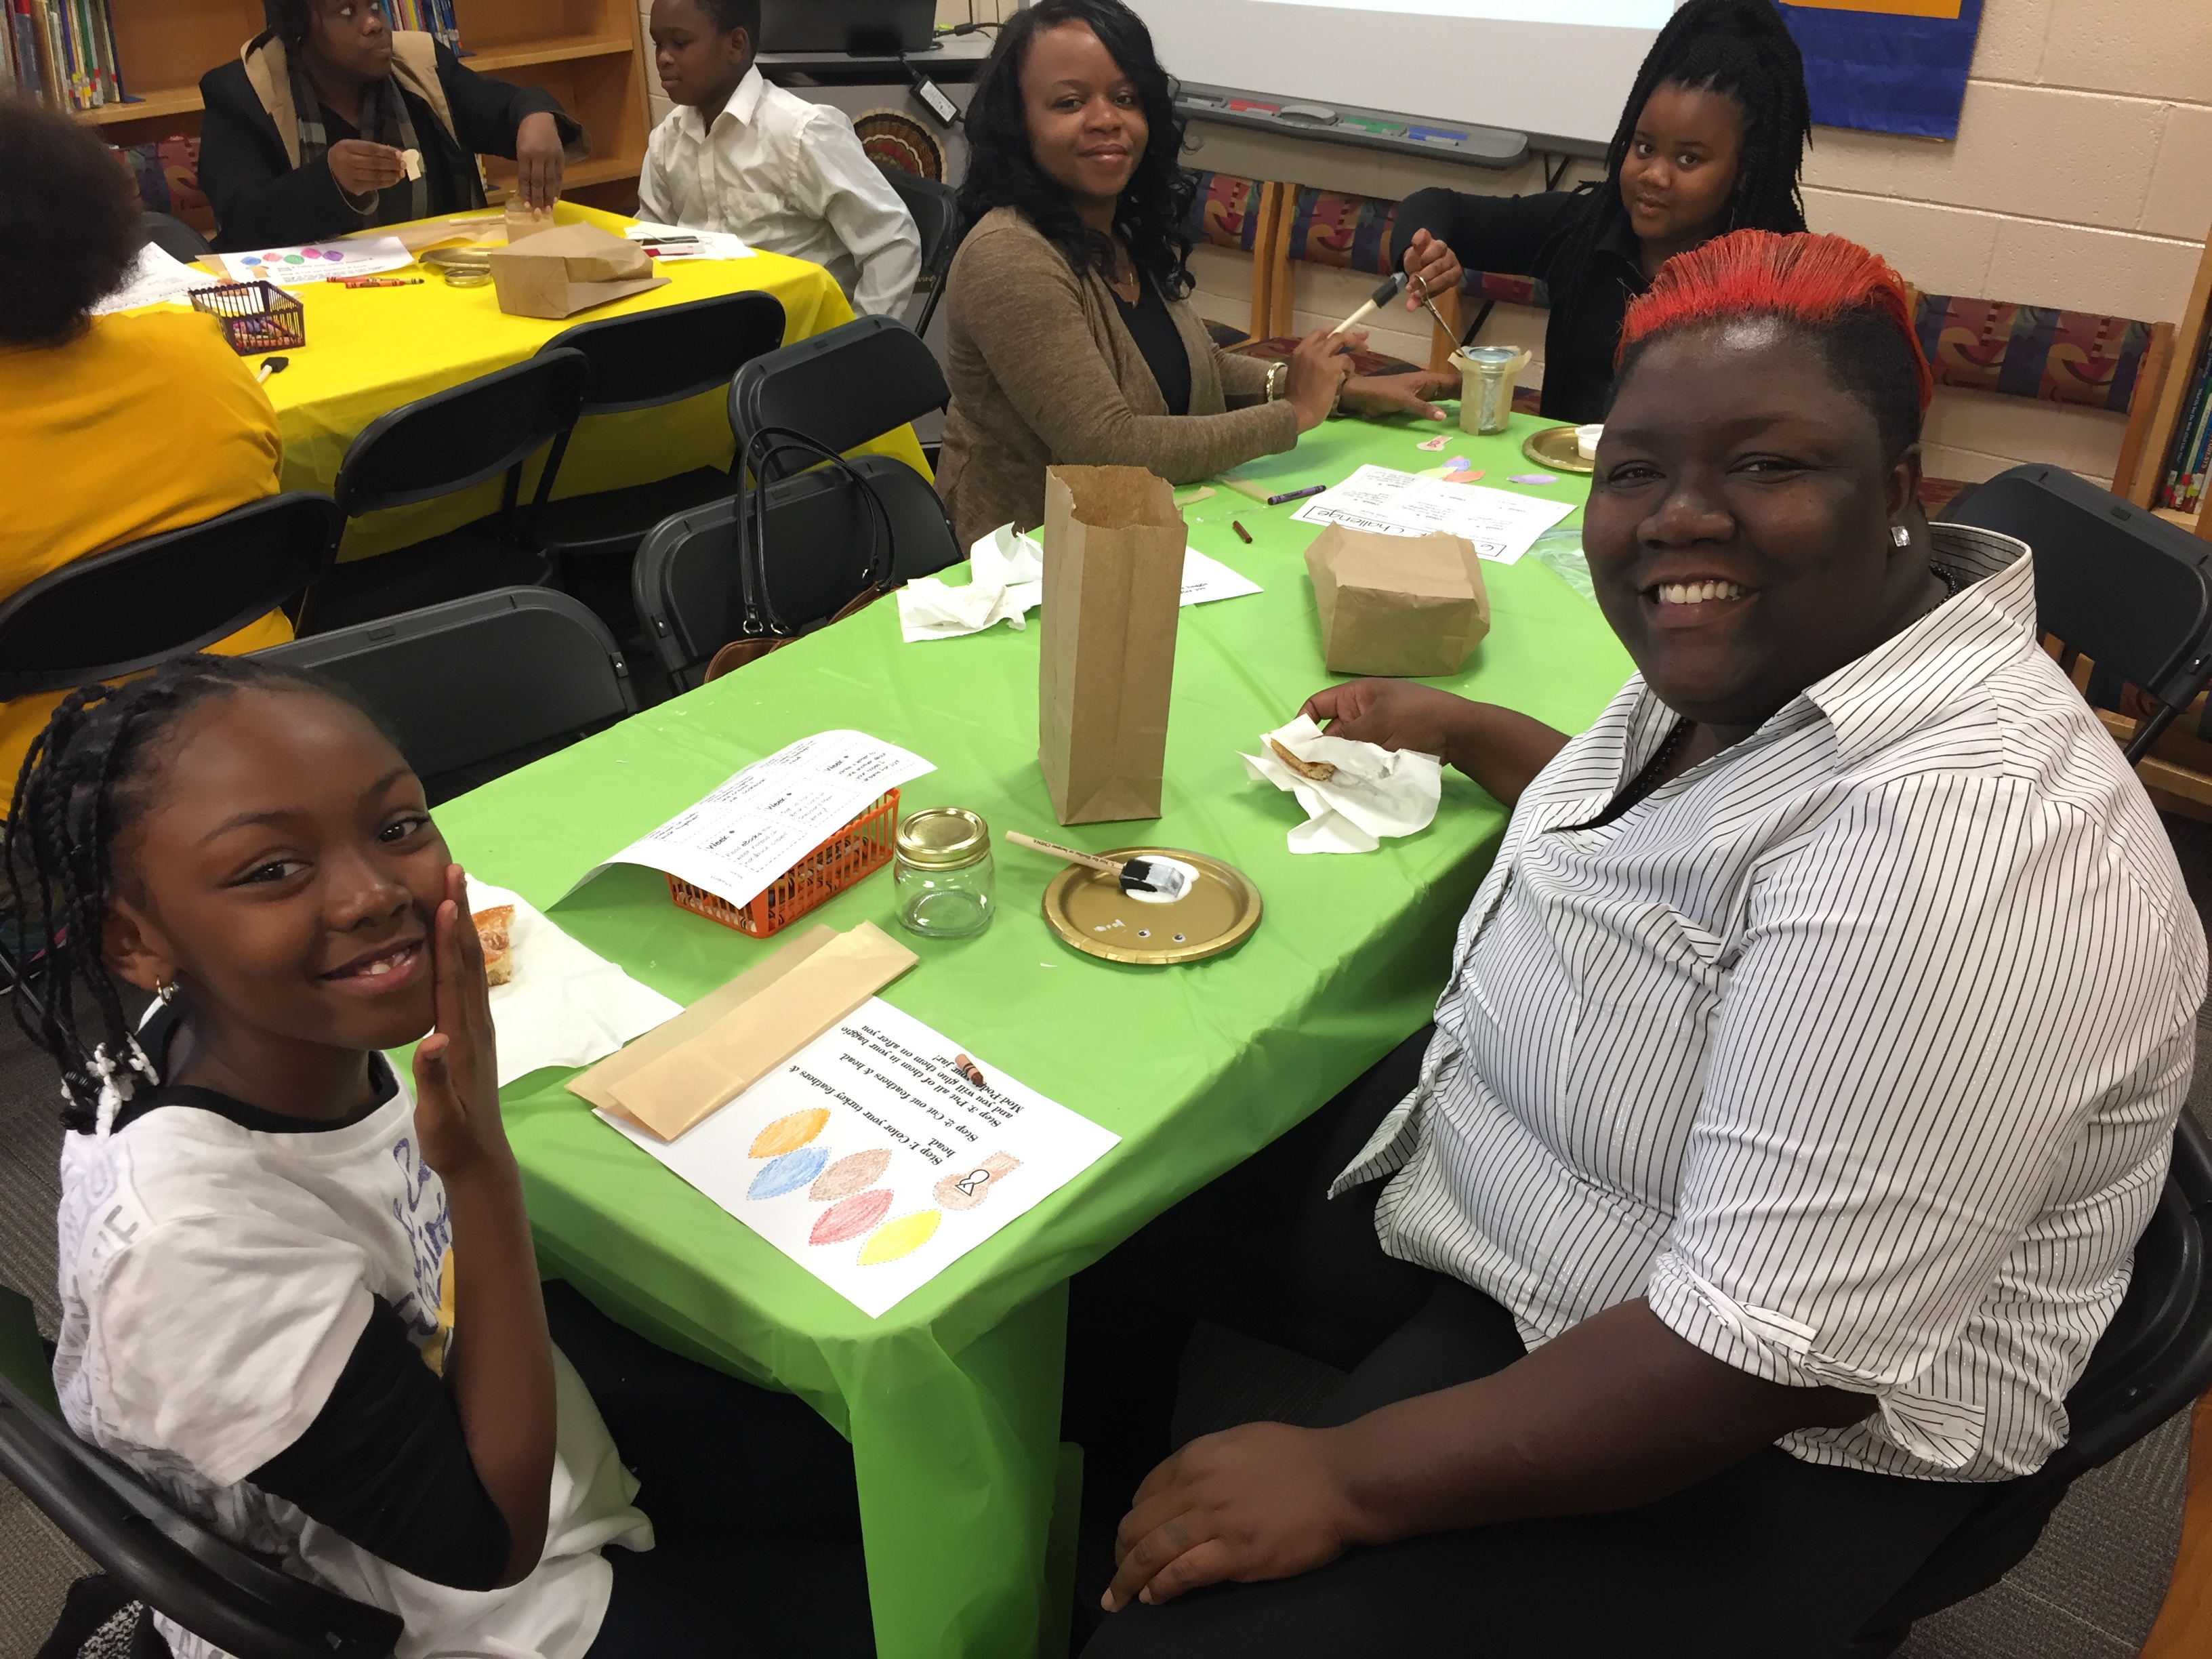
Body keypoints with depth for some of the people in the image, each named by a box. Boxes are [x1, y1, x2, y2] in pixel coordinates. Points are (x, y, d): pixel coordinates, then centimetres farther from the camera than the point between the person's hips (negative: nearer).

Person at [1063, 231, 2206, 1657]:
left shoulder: (1950, 838, -33)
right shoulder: (1754, 664, -4)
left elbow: (1763, 1358, -32)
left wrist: (1345, 1481, -25)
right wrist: (1455, 727, 20)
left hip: (1747, 1444, -8)